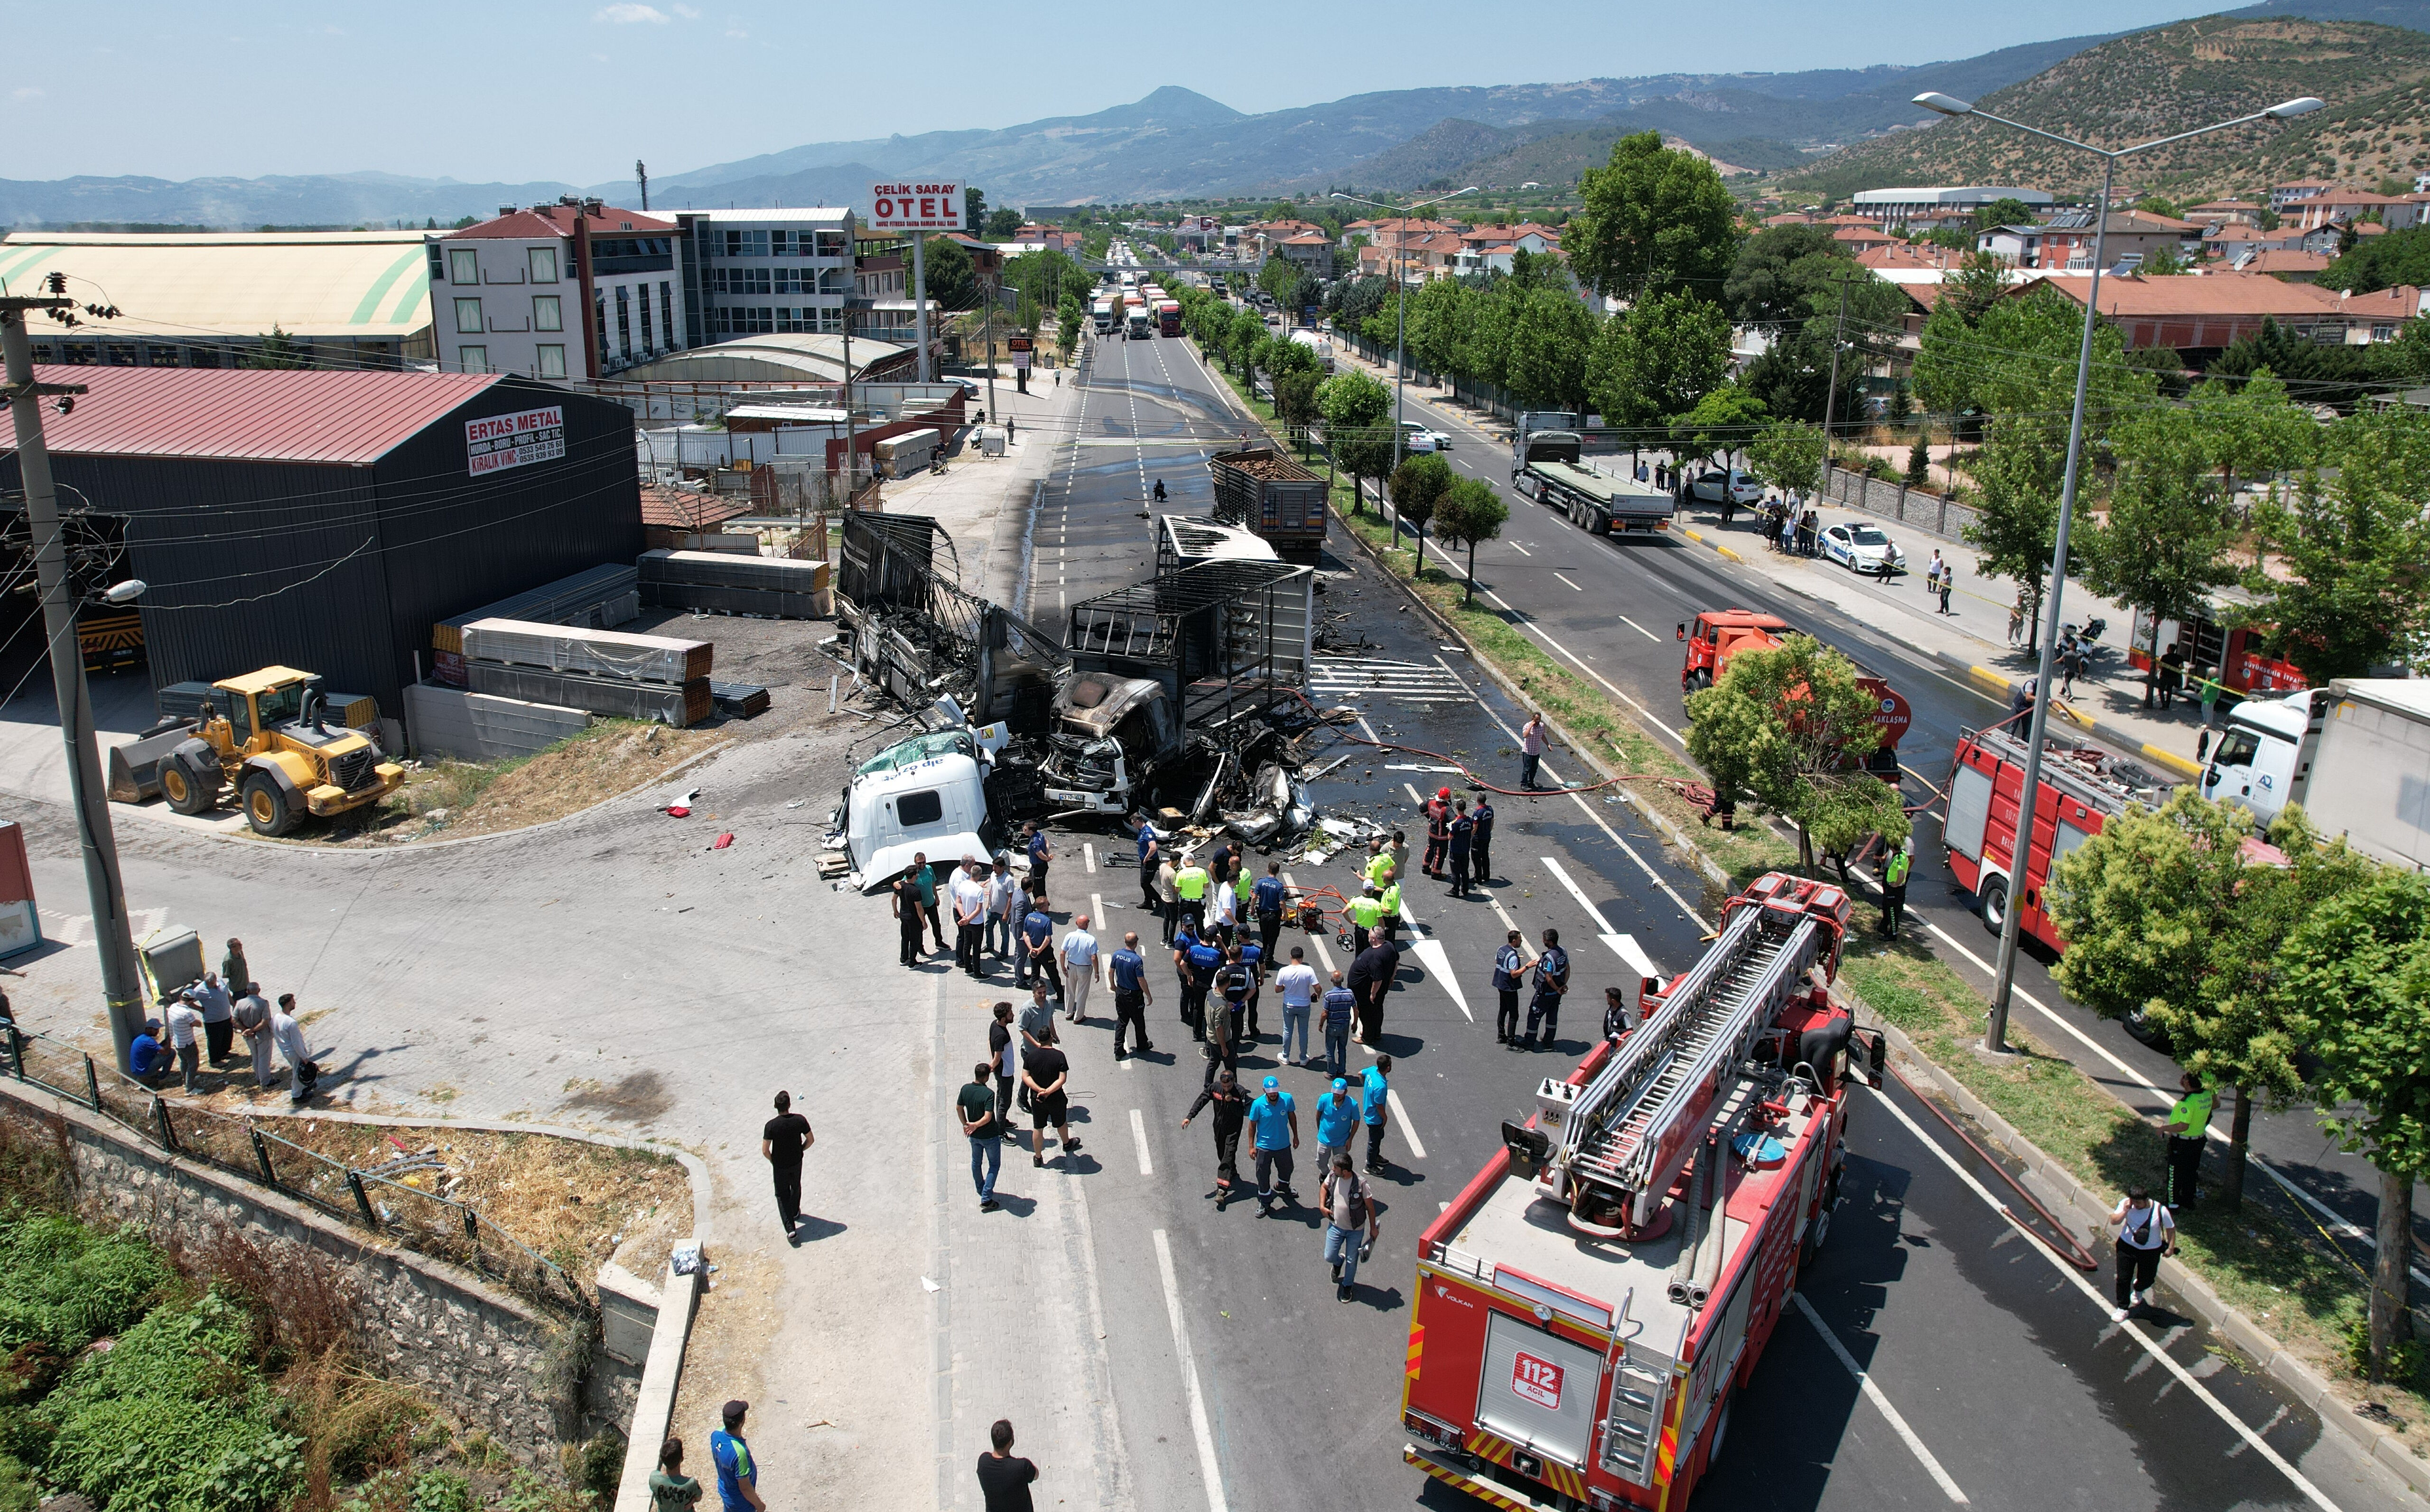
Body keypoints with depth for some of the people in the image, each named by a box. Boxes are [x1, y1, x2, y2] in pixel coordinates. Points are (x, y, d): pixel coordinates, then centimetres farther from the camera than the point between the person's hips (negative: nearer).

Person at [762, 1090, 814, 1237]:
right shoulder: (800, 1120, -18)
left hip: (780, 1166, -3)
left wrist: (772, 1161, 0)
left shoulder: (771, 1125, -25)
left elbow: (765, 1150, -21)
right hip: (797, 1162, 3)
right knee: (796, 1188, 28)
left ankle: (790, 1228, 5)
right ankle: (795, 1212, 50)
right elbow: (811, 1140, -7)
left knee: (782, 1194, 12)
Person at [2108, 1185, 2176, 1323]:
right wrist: (2125, 1211, -28)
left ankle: (2138, 1289, 54)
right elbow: (2114, 1221, -16)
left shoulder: (2160, 1211, -21)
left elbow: (2171, 1228, -6)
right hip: (2127, 1247, 1)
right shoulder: (2126, 1204, -16)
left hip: (2151, 1251, 0)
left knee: (2147, 1279, 16)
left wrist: (2171, 1247, -5)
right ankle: (2123, 1308, 20)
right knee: (2123, 1279, 3)